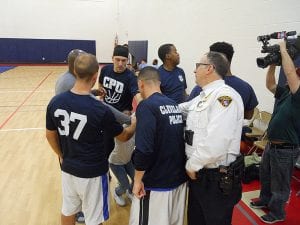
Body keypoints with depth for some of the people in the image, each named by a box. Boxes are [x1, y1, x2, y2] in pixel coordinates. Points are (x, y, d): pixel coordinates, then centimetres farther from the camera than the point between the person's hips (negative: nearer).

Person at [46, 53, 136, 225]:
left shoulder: (55, 102, -12)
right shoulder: (100, 110, -26)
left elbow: (50, 135, 3)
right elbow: (124, 136, -9)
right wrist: (134, 124, 12)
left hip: (68, 169, 5)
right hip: (93, 173, -5)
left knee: (68, 211, 27)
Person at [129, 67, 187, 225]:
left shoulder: (146, 106, -17)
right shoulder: (175, 105, 4)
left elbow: (144, 149, -25)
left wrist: (138, 180, -13)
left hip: (156, 183, -7)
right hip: (179, 178, 7)